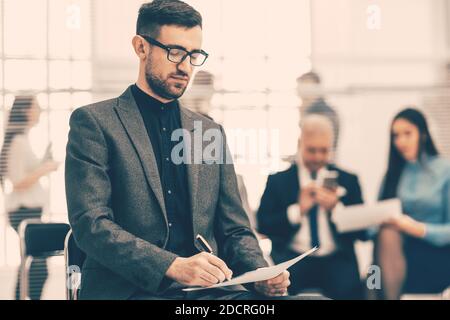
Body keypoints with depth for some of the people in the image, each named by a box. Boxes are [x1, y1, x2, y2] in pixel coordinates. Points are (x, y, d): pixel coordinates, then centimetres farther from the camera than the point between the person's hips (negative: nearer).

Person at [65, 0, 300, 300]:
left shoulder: (211, 131, 18)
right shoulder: (94, 122, 3)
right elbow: (90, 224, -8)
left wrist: (262, 273, -3)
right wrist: (173, 266, -21)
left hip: (207, 287, 5)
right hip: (129, 288, -4)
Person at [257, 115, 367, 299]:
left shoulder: (348, 180, 13)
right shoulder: (277, 181, 11)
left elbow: (362, 232, 7)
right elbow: (263, 226, 1)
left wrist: (336, 208, -10)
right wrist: (298, 209, -11)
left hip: (336, 261, 1)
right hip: (291, 259, -1)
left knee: (348, 289, -30)